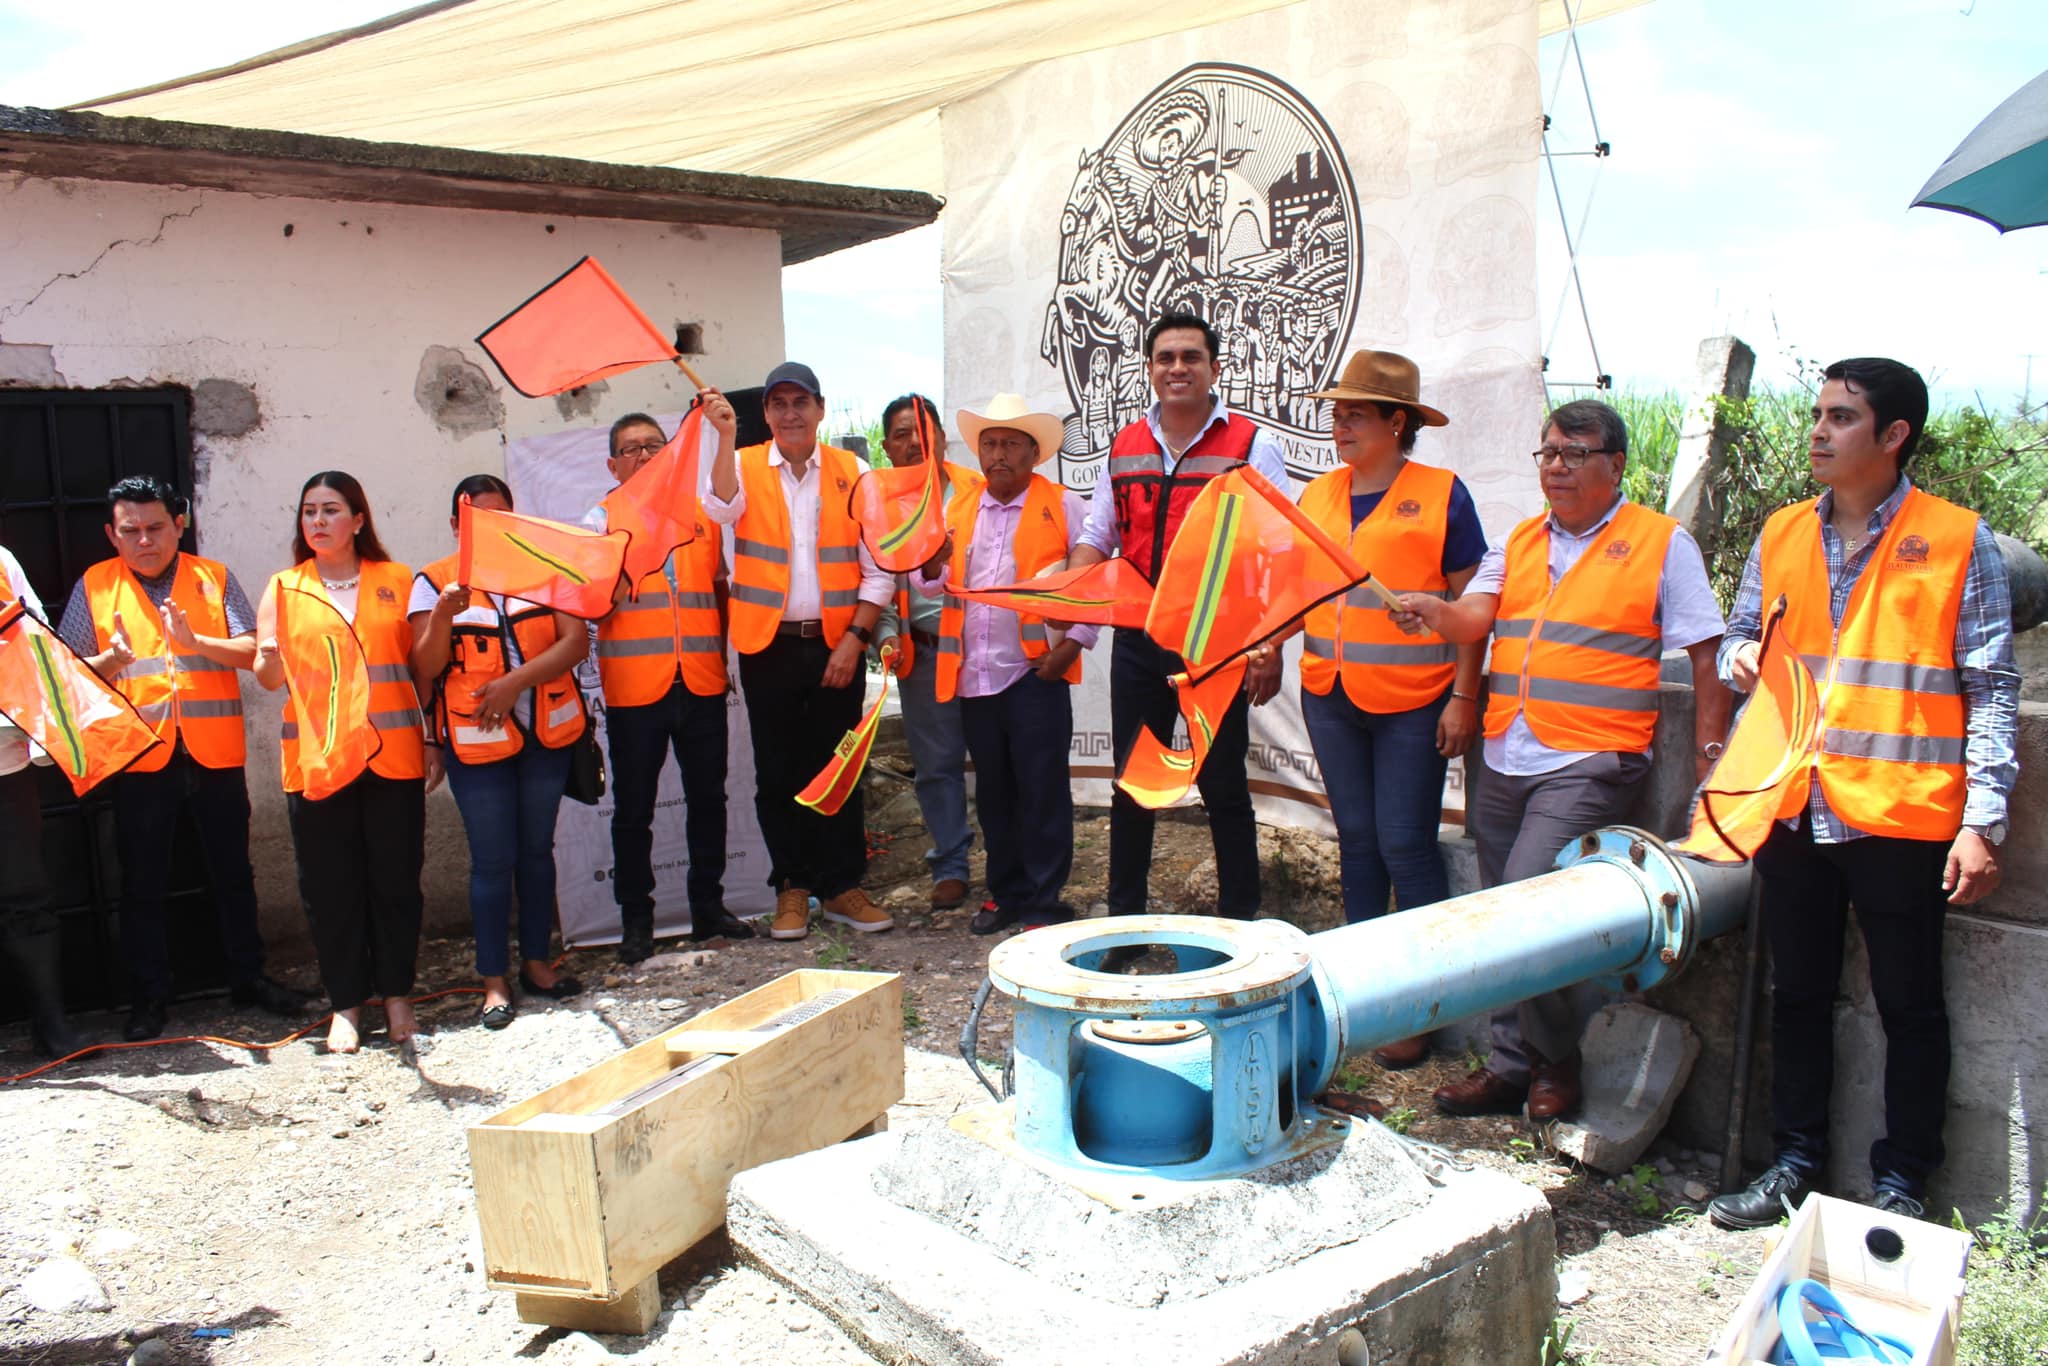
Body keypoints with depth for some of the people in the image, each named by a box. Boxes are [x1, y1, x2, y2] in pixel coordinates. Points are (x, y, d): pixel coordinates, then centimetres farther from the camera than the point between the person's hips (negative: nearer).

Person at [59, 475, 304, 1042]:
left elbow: (252, 651, -5)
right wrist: (112, 659, -18)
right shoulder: (94, 586, 4)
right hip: (138, 757, 0)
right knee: (142, 884, 6)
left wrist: (196, 641, -21)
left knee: (233, 873, 11)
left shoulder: (215, 579, 5)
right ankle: (148, 998, 18)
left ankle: (248, 978, 24)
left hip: (215, 755, 1)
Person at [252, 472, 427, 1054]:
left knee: (395, 879, 4)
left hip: (392, 754, 0)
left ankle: (397, 994, 18)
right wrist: (271, 661, -14)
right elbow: (268, 675, 5)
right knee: (330, 885, 4)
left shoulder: (396, 580, 10)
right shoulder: (284, 588, 11)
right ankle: (346, 1005, 16)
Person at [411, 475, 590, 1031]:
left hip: (547, 734, 2)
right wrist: (442, 618, -23)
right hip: (476, 741, -2)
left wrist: (516, 680, -17)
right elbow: (424, 668, -5)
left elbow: (576, 640, -6)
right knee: (492, 859, 1)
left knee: (537, 849, 12)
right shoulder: (434, 582, 1)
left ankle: (537, 962, 24)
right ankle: (495, 980, 12)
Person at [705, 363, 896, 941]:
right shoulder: (745, 466, 4)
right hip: (768, 644, 0)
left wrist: (854, 640, -7)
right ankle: (793, 888, 19)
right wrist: (726, 436, -24)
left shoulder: (852, 472, 4)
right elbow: (723, 510, -20)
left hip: (837, 644, 0)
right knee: (778, 772, 7)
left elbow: (877, 568, 1)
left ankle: (842, 886, 17)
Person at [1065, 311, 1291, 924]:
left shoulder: (1250, 444, -3)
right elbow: (1095, 540, 15)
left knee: (1224, 787, 5)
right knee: (1131, 784, 11)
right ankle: (1124, 918, 23)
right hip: (1138, 642, 4)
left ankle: (1239, 923, 19)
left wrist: (1269, 648, -14)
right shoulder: (1125, 447, 10)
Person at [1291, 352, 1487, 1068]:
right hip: (1331, 698, 5)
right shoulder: (1318, 495, 9)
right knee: (1357, 840, 14)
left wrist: (1464, 696, -10)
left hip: (1413, 701, -5)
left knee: (1406, 844, -4)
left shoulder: (1441, 494, -5)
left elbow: (1470, 604, -5)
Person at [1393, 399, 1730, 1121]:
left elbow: (1705, 660, 0)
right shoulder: (1518, 542, 15)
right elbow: (1475, 617, 0)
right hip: (1502, 761, 5)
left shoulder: (1663, 542, 2)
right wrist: (1433, 610, -23)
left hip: (1590, 763, -5)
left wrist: (1711, 768, -6)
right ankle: (1510, 1067, 21)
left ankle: (1554, 1064, 3)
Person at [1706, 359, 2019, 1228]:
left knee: (1909, 1007, 8)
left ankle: (1902, 1182, 23)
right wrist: (1741, 659, -5)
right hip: (1793, 812, 4)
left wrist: (1981, 822, -9)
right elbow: (1739, 637, 20)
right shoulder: (1781, 535, 9)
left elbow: (1991, 692, -4)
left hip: (1901, 816, -4)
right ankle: (1797, 1161, 29)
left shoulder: (1958, 540, -3)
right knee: (1799, 995, 15)